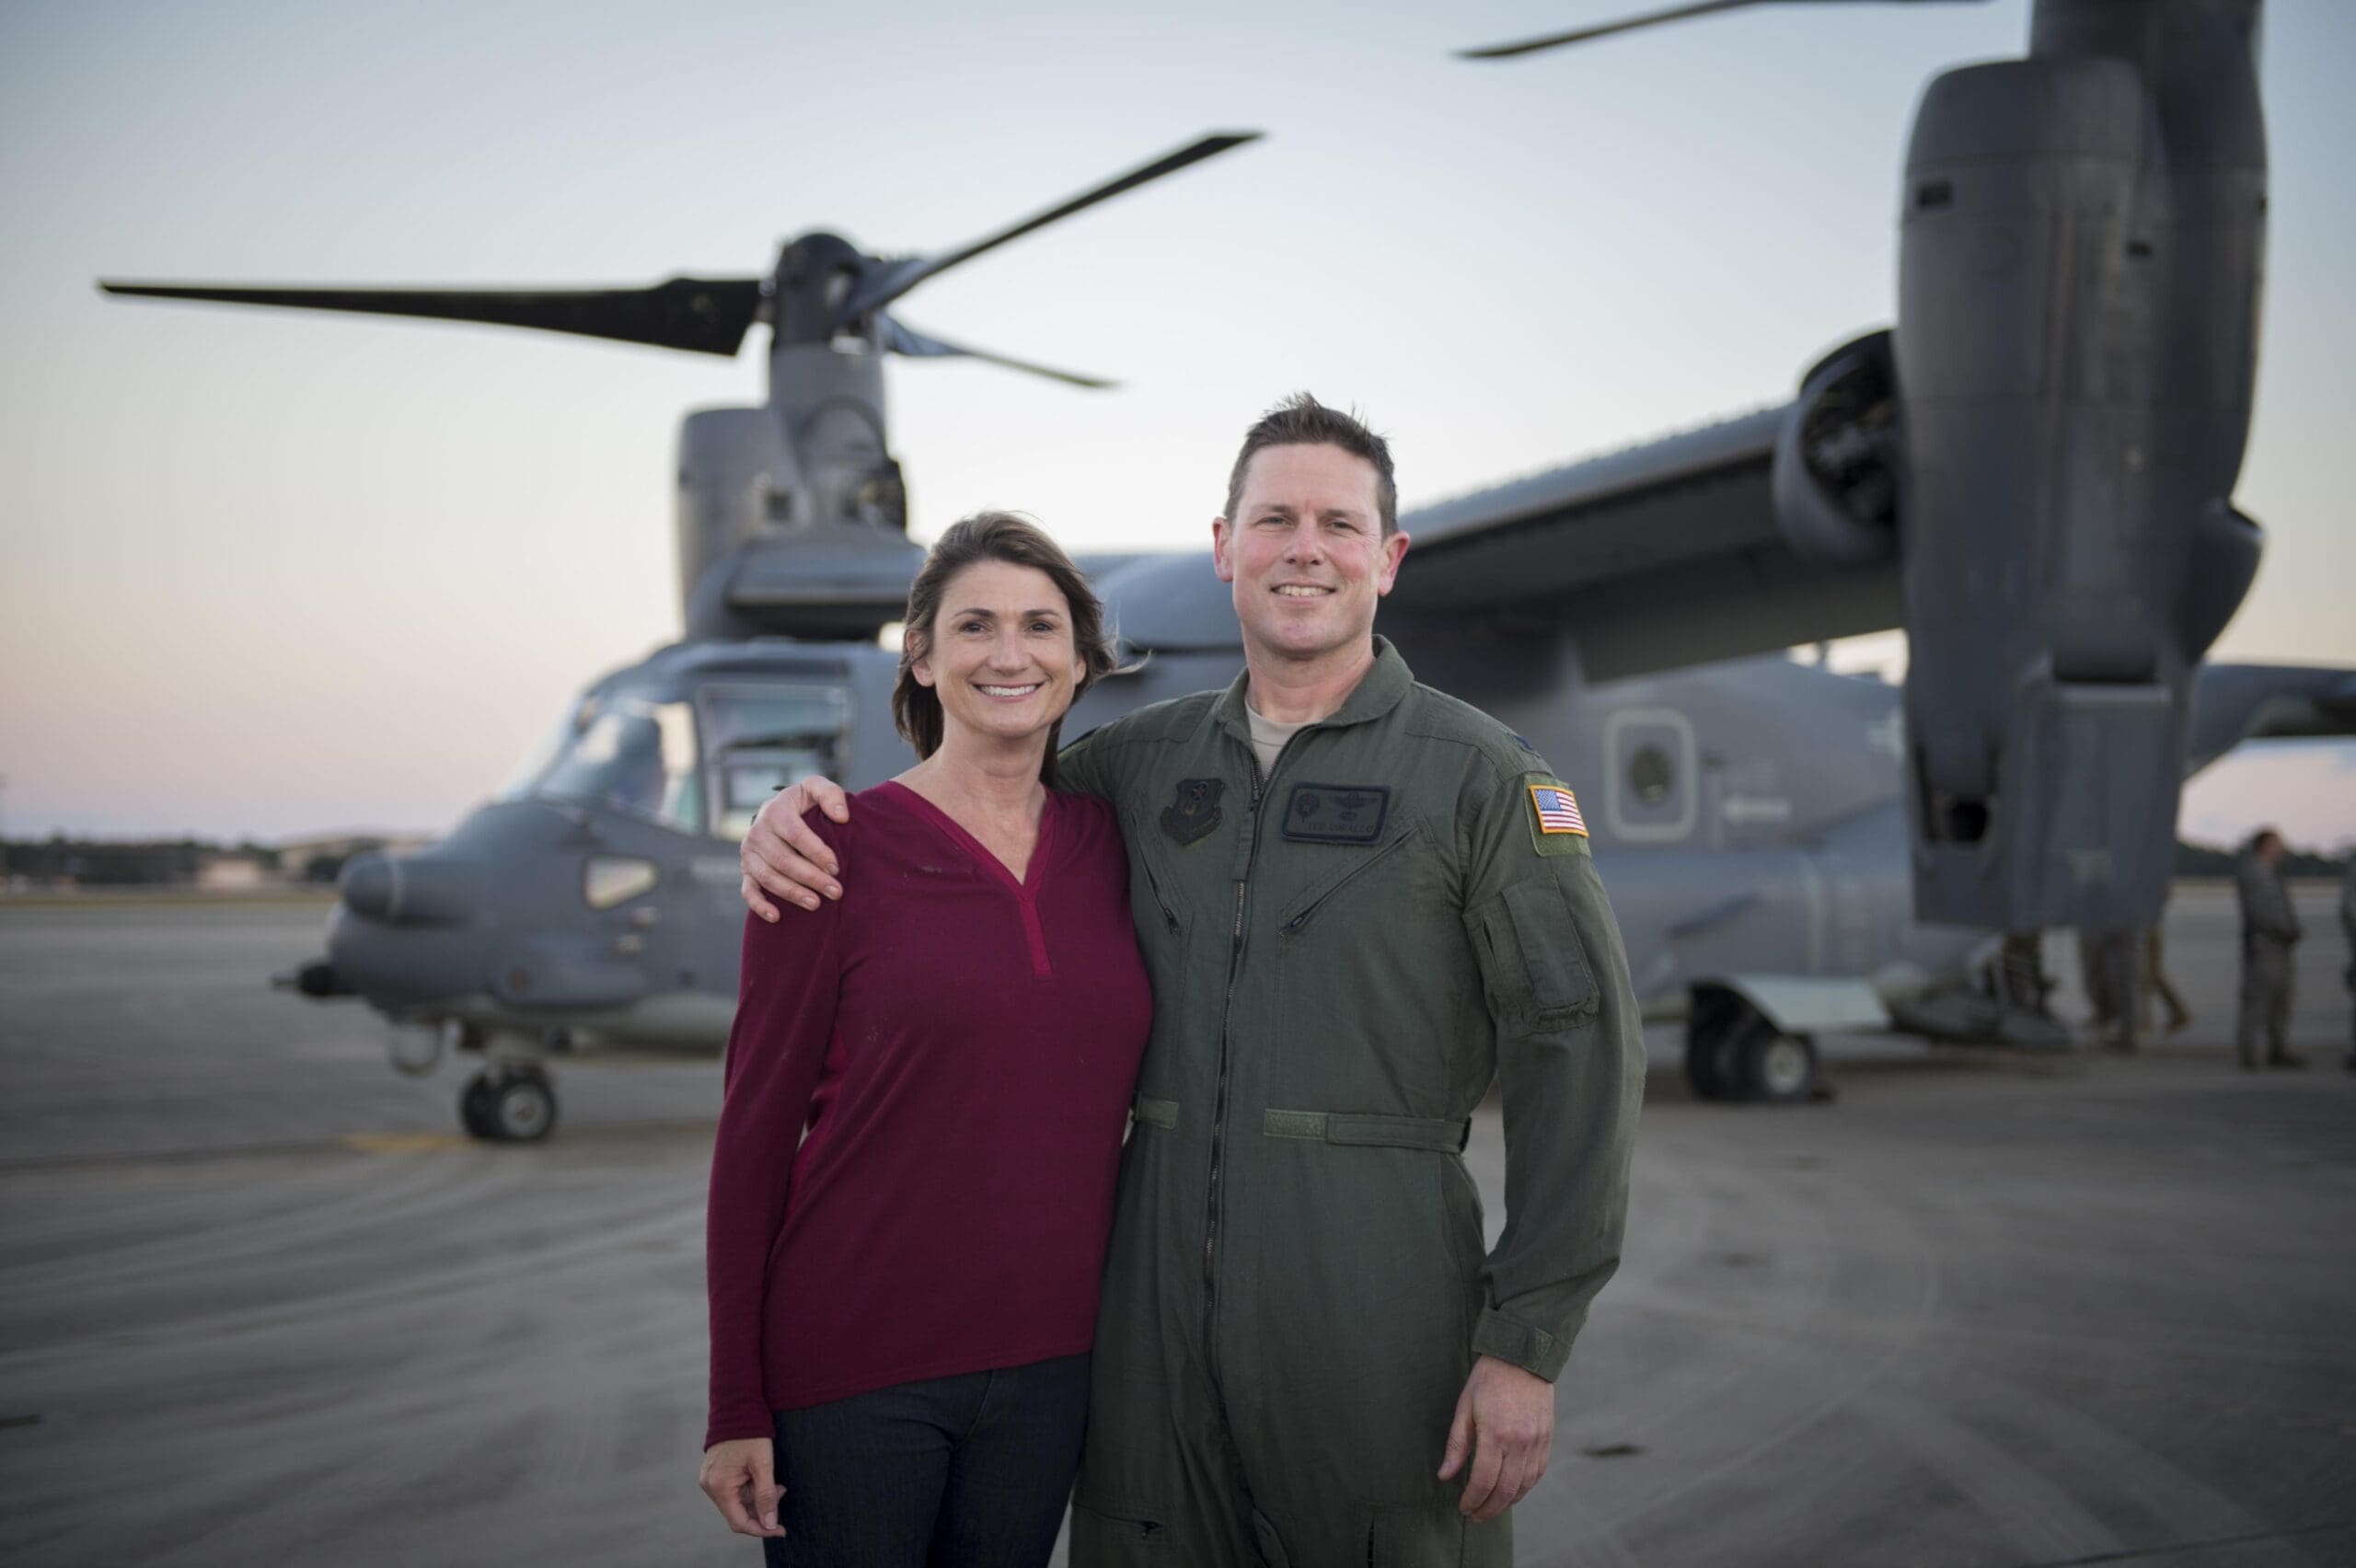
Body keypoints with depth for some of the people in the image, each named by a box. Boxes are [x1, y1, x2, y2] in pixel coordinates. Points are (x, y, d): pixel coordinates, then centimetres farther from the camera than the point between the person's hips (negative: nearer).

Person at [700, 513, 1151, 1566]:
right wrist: (736, 1407, -8)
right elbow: (756, 1126, -6)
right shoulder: (836, 849, -7)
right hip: (853, 1363, -4)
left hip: (1049, 1360, 4)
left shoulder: (1109, 843, 6)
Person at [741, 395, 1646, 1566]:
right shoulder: (1147, 759, 11)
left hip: (1376, 1298, -4)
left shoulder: (1480, 775, -2)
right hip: (1157, 1286, 4)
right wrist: (801, 811, 2)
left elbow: (1578, 1054, -6)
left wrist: (1527, 1345, -12)